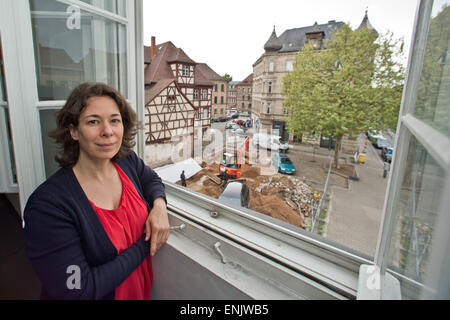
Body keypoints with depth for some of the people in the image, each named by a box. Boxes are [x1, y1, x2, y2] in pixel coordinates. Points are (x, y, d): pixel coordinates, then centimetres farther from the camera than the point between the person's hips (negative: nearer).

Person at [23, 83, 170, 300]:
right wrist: (146, 245, -22)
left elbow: (152, 180, 6)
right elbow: (77, 291, -27)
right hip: (102, 293, -4)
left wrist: (159, 205, -15)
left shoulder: (128, 160, -14)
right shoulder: (47, 205, -28)